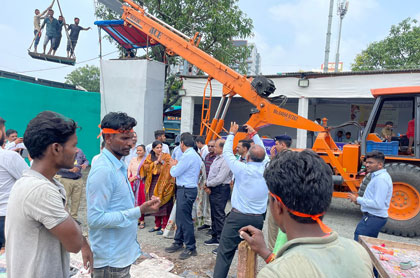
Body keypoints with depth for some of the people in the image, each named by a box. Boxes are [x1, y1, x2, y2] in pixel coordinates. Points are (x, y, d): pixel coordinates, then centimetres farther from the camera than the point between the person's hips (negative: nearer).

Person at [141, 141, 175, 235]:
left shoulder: (166, 156, 1)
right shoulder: (149, 157, 11)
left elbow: (169, 167, -9)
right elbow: (145, 167, -5)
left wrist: (162, 161, -19)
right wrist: (156, 162, -11)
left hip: (164, 183, -4)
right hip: (153, 183, 4)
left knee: (164, 205, -5)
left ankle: (164, 227, 3)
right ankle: (157, 225, 20)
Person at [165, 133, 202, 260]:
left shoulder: (188, 155, -19)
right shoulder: (194, 154, 13)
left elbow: (174, 173, -14)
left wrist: (173, 165, 4)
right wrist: (176, 165, 8)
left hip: (186, 191, -10)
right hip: (184, 189, 10)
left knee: (185, 219, -2)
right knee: (179, 217, 18)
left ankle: (190, 248, 10)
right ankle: (178, 242, 32)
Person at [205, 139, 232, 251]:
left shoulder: (226, 161, -19)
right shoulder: (217, 158, 13)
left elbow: (219, 179, -22)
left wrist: (208, 184, -8)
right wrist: (208, 186, 6)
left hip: (221, 190, -10)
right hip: (213, 189, 10)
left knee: (219, 215, -6)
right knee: (214, 215, 17)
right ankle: (215, 238, 30)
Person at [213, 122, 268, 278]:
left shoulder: (242, 169, -11)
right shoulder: (266, 169, -2)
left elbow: (227, 152, 3)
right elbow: (262, 151, 18)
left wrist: (232, 134, 16)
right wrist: (254, 134, 28)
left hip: (238, 217, -4)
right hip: (258, 219, 4)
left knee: (225, 252, 2)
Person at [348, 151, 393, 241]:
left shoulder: (381, 179, -20)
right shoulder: (378, 176, 12)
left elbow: (378, 204, -25)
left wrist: (358, 199, -17)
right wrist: (360, 200, 7)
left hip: (373, 218, -11)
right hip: (374, 217, 11)